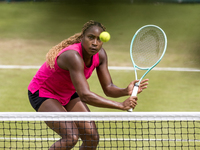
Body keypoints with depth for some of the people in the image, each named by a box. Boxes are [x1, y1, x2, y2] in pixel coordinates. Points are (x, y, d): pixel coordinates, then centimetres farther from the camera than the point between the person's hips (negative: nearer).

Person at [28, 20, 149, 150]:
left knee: (92, 138, -4)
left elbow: (108, 88, -9)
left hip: (68, 94, 8)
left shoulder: (100, 54, -14)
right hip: (42, 93, -8)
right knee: (71, 137, -27)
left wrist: (126, 91, -32)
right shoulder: (73, 56, -37)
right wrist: (121, 106, -44)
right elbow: (85, 96, -43)